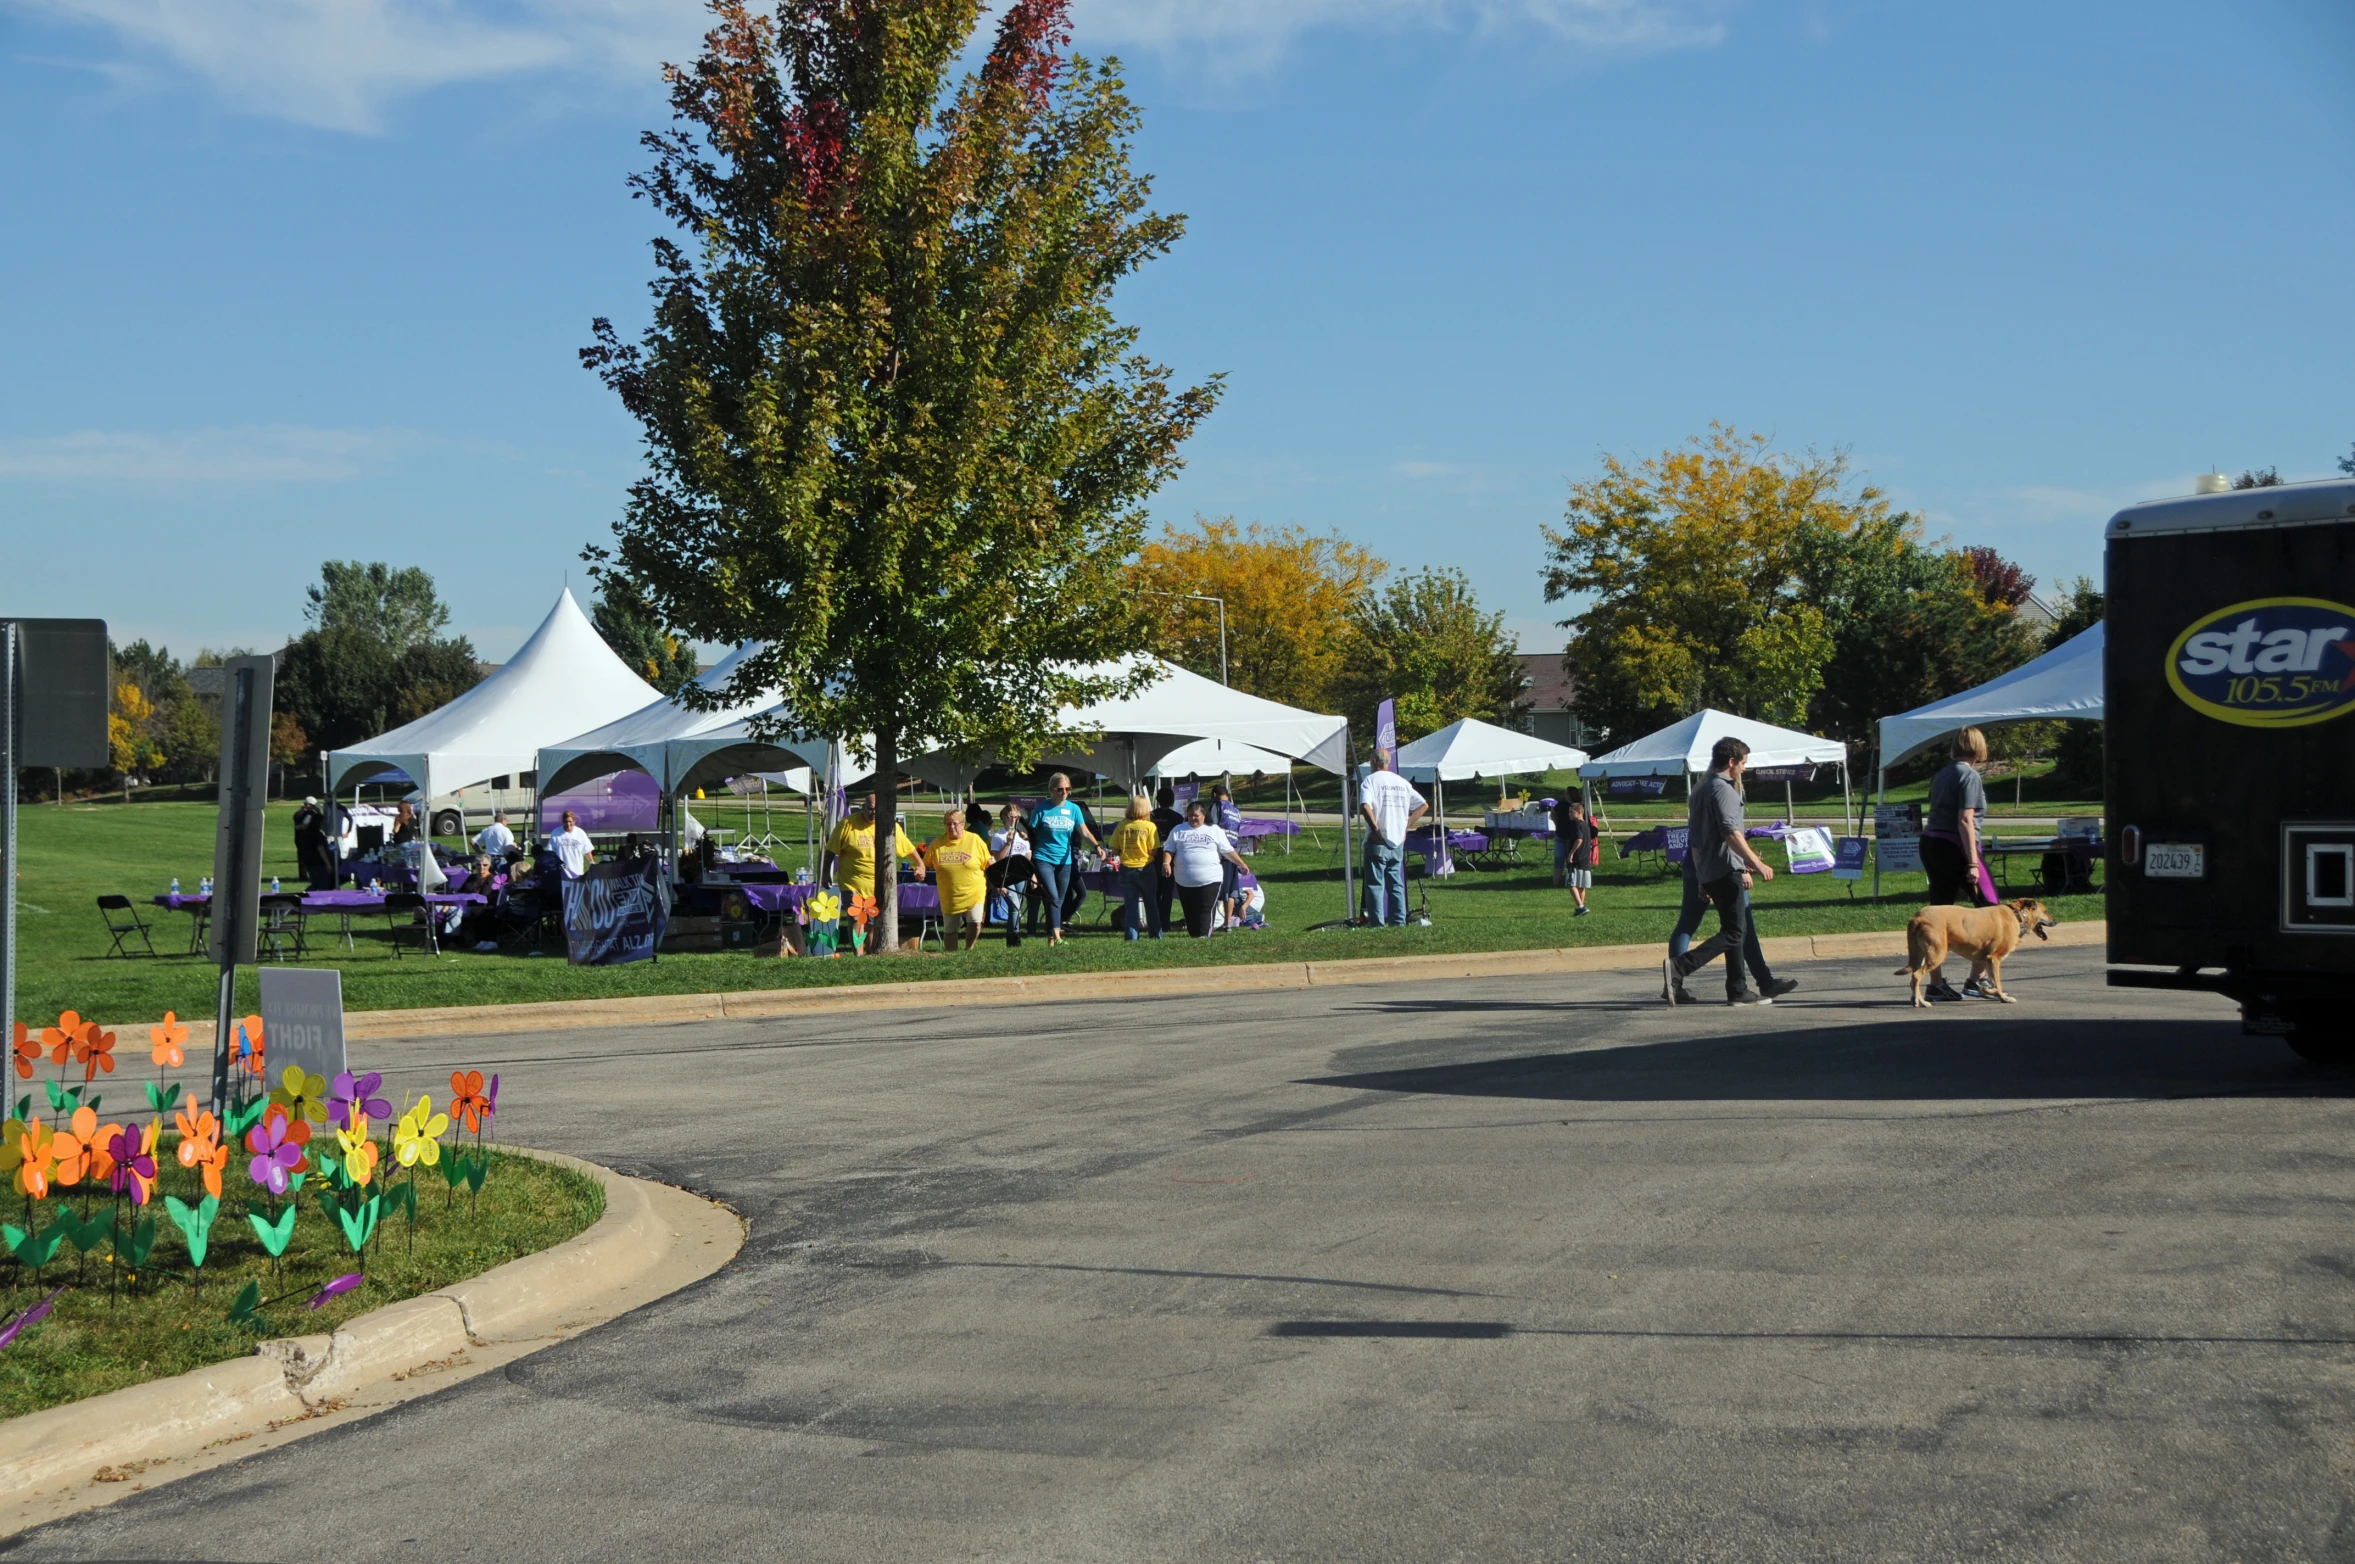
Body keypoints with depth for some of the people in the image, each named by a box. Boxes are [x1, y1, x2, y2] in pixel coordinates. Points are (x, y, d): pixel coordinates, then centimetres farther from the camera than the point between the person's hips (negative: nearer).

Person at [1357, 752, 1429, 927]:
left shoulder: (1371, 780, -6)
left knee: (1375, 883, -1)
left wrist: (1375, 828, -15)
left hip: (1378, 842, -5)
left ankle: (1378, 922, -5)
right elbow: (1423, 805, 13)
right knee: (1396, 883, 12)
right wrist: (1407, 825, 11)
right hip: (1398, 841, 5)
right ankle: (1399, 920, 10)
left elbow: (1365, 806, -23)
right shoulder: (1402, 782, 11)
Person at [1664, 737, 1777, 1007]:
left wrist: (1701, 877, 25)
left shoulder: (1700, 791, 19)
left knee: (1735, 929, 14)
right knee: (1732, 933, -9)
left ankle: (1738, 990, 14)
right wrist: (1756, 864, -21)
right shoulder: (1724, 790, -11)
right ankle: (1678, 967, -21)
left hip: (1707, 872, 10)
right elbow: (1731, 833, -21)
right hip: (1725, 870, -10)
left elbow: (1694, 841, 21)